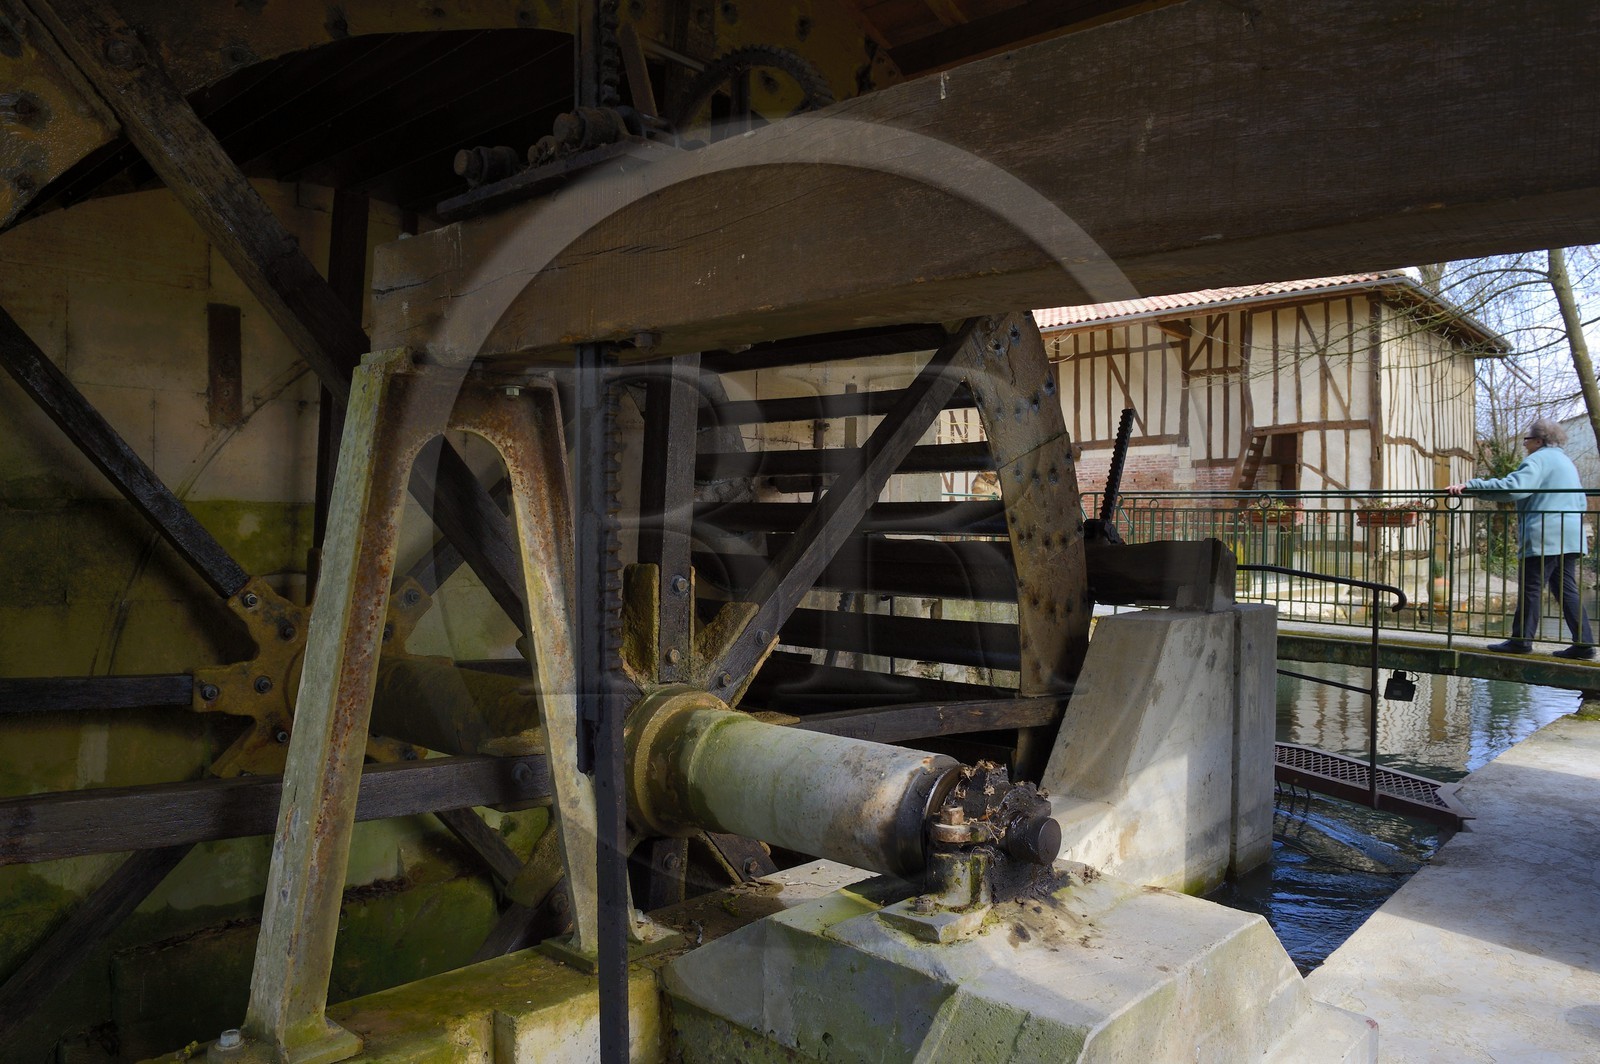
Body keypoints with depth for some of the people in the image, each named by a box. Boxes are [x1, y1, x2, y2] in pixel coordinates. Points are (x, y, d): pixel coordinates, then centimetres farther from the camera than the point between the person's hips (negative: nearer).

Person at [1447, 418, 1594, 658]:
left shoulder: (1538, 459, -8)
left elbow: (1513, 486, -26)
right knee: (1566, 589, 9)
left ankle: (1521, 641, -2)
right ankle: (1583, 643, 6)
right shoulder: (1566, 461, 22)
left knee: (1531, 588, -5)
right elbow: (1581, 503, 27)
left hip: (1544, 537, -9)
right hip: (1570, 537, 9)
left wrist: (1469, 486, -30)